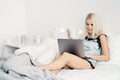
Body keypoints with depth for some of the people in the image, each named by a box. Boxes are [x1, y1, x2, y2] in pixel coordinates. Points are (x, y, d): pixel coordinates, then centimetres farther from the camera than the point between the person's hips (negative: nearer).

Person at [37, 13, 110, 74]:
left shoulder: (101, 36, 8)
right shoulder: (87, 37, 26)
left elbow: (106, 57, 2)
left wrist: (90, 55, -10)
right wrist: (71, 39, 16)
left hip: (89, 63, -6)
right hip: (77, 61, 6)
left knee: (66, 55, -32)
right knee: (58, 56, -26)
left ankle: (41, 68, -39)